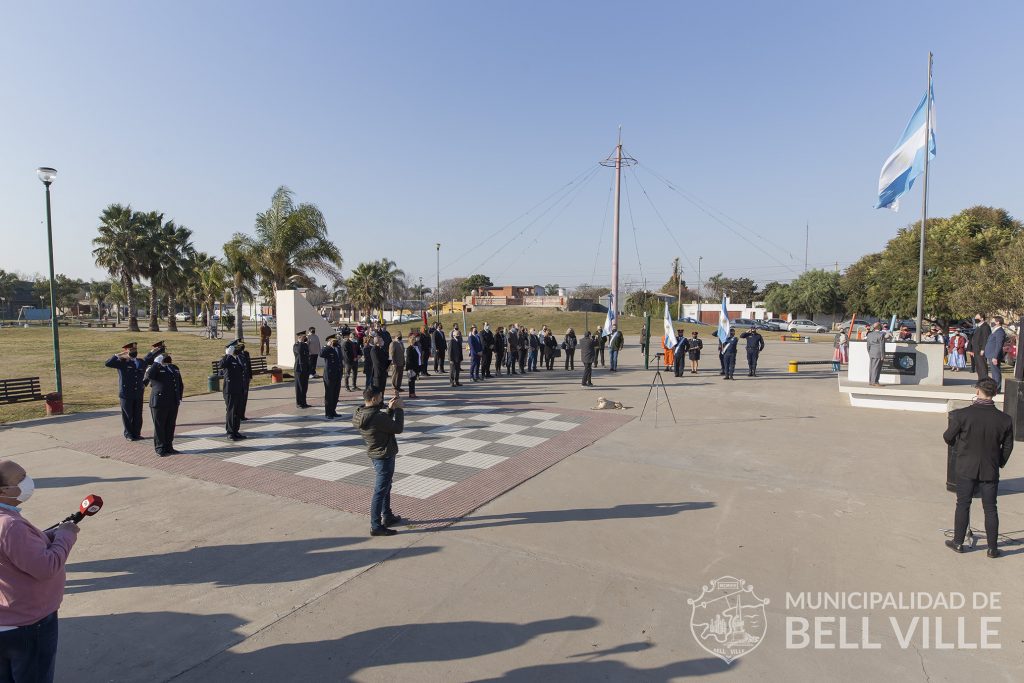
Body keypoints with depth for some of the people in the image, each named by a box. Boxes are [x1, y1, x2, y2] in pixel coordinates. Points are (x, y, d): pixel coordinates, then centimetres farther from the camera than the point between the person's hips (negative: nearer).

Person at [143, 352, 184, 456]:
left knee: (170, 426, 12)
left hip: (173, 403, 6)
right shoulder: (156, 369, -5)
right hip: (160, 403, -6)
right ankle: (160, 449, 11)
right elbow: (149, 375, -29)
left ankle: (169, 447, 22)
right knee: (159, 426, 3)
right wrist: (156, 362, -22)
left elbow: (180, 384, 21)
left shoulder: (175, 368, 14)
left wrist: (180, 397, 16)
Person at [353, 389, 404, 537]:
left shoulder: (359, 414, -1)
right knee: (380, 491, 0)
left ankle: (387, 517, 39)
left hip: (375, 454, 10)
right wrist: (399, 409, -10)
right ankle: (376, 527, 9)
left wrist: (391, 409, 3)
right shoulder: (377, 417, -30)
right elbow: (398, 428, -18)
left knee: (386, 487, 24)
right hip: (384, 457, -10)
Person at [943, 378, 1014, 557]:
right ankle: (992, 548, 18)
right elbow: (1008, 447, 2)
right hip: (990, 470, 2)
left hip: (966, 468, -2)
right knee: (990, 508, 11)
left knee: (963, 505, 10)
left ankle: (958, 542, 18)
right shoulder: (1005, 419, -8)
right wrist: (1000, 463, 19)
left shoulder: (961, 414, -16)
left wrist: (958, 449, 17)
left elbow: (948, 437, -6)